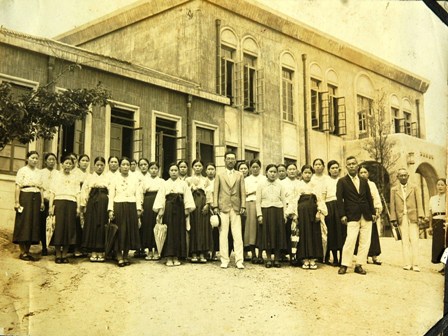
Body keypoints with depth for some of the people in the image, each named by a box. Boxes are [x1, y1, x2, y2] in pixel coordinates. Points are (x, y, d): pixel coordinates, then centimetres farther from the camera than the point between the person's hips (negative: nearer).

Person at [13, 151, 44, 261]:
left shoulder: (39, 172, 16)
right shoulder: (22, 170, 1)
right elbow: (18, 187, -6)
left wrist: (42, 201, 7)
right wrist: (17, 202, -14)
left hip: (36, 199, 5)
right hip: (25, 197, -5)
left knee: (33, 224, 3)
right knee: (24, 223, -5)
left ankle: (27, 251, 9)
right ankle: (22, 252, 0)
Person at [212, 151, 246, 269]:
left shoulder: (240, 175, 13)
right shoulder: (219, 176, 11)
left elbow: (242, 192, 9)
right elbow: (215, 192, 6)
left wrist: (243, 206, -1)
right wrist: (215, 206, -3)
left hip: (236, 209, 0)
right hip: (223, 209, 0)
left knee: (238, 236, -5)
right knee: (223, 235, 0)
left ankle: (239, 261, -3)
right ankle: (224, 260, 6)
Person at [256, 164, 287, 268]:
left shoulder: (280, 185, 10)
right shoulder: (261, 184, 5)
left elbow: (283, 200, 8)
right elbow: (258, 201, 2)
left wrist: (284, 215, 1)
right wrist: (259, 215, -7)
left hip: (278, 211, 2)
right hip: (266, 211, -1)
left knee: (278, 235, 2)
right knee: (267, 235, 0)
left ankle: (277, 259, 10)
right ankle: (269, 259, 8)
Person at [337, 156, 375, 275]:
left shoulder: (364, 181, 16)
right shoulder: (342, 181, 3)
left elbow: (369, 198, 17)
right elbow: (339, 199, -4)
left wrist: (373, 212, 8)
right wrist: (342, 215, -12)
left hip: (366, 216, 5)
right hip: (352, 216, -5)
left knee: (365, 241, 2)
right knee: (350, 239, -15)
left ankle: (359, 265, 9)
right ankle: (344, 265, -5)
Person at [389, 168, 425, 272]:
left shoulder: (414, 188, 11)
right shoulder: (394, 190, 11)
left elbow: (419, 202, 6)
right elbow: (393, 205, 8)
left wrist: (420, 216, -4)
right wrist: (393, 219, 0)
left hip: (413, 217, -1)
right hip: (401, 218, 1)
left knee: (414, 240, -6)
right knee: (405, 241, -1)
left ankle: (415, 264, -6)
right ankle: (407, 264, 0)